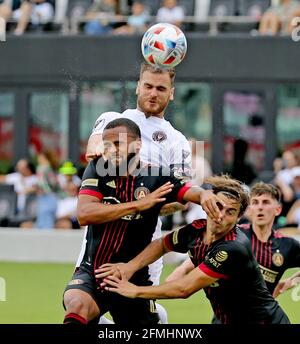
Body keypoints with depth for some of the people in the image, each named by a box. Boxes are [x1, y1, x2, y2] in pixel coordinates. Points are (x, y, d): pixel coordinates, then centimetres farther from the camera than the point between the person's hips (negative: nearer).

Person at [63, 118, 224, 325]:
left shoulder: (156, 177, -1)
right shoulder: (98, 169, -1)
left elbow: (189, 191, -15)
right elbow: (84, 214, -13)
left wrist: (204, 194, -41)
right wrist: (138, 204, -17)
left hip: (133, 278, 1)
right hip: (92, 272, -1)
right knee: (77, 306, -32)